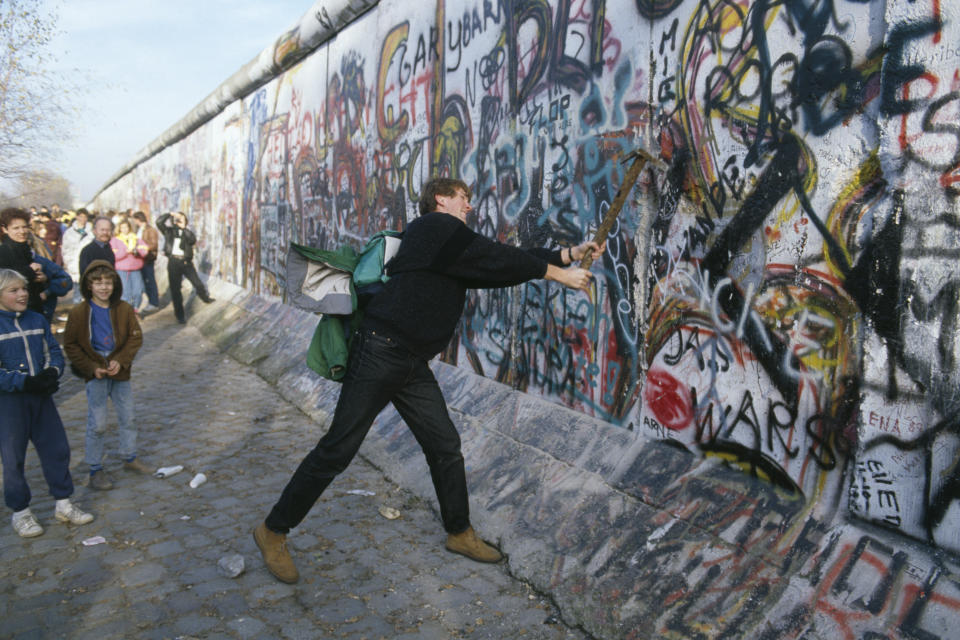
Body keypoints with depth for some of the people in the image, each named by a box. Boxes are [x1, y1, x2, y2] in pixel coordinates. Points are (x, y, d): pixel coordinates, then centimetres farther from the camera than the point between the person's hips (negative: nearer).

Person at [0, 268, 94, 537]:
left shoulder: (37, 320, 5)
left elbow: (53, 350, 9)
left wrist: (52, 372, -11)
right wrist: (25, 382, -24)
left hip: (41, 395, 5)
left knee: (57, 448, 10)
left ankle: (64, 504, 23)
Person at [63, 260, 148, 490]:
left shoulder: (124, 309, -2)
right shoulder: (79, 312, -9)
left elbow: (136, 337, 0)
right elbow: (70, 345, -4)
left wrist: (120, 361, -13)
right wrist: (91, 368, -12)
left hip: (120, 372, 3)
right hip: (96, 375, -3)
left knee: (127, 419, 15)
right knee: (97, 424, 2)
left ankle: (130, 457, 34)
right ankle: (95, 469, 17)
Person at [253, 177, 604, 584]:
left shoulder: (455, 249, 18)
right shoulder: (435, 226, -9)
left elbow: (503, 267, 18)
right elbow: (495, 260, -13)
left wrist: (568, 254, 17)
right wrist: (557, 274, -5)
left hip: (413, 364, 10)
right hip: (381, 351, -9)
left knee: (445, 446, 11)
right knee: (337, 451, -3)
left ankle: (460, 533, 28)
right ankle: (273, 530, 15)